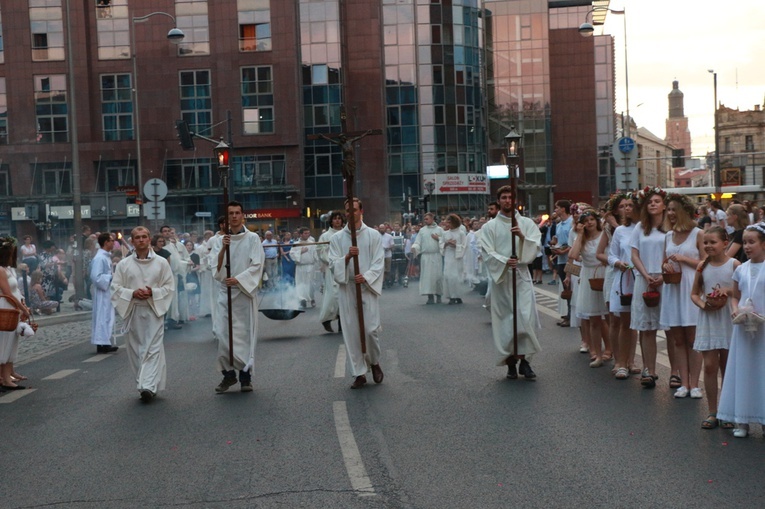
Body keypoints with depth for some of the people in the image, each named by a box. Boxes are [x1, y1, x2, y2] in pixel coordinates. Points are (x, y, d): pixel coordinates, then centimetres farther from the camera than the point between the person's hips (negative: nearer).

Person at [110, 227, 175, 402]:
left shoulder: (161, 262, 4)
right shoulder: (123, 264, 5)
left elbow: (170, 286, 3)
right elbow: (115, 287, 4)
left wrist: (153, 292, -13)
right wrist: (132, 293, -12)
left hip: (154, 310, -2)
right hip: (132, 311, 2)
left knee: (153, 348, -10)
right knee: (135, 349, 5)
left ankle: (148, 386, -16)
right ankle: (143, 384, 16)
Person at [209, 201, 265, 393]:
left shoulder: (252, 238, 2)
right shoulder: (220, 240, 9)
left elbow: (257, 266, -5)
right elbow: (216, 267, 1)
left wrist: (238, 279, -16)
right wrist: (223, 249, -14)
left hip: (246, 291, -2)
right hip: (225, 291, 2)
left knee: (246, 333, 0)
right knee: (223, 334, -3)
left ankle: (245, 376, 8)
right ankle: (228, 374, 9)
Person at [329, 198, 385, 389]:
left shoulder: (373, 235, 2)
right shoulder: (337, 238, 7)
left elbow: (379, 263, -1)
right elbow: (333, 264, 2)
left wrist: (366, 276, -17)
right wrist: (347, 257, -16)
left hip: (368, 287, -2)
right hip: (346, 289, 2)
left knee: (370, 329, -7)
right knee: (351, 332, 1)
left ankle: (374, 362, 21)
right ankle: (359, 373, 10)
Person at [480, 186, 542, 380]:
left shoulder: (527, 223, 10)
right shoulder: (490, 227, 5)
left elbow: (536, 246, 0)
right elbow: (487, 253, -3)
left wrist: (522, 237, -17)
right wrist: (504, 261, -19)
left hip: (521, 276, 1)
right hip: (500, 277, 0)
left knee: (526, 318, -9)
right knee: (505, 320, 1)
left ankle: (525, 360, 0)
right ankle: (510, 362, 10)